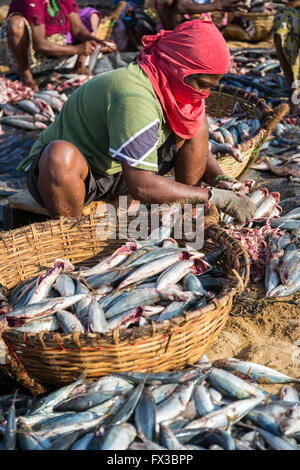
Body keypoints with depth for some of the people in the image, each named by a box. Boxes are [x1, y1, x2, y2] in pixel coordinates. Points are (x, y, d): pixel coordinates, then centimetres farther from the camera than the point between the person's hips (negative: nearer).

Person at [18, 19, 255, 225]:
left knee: (196, 121, -6)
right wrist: (215, 197, -31)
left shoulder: (170, 86, -5)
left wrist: (220, 180, -13)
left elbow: (198, 149, 7)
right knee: (61, 153, -43)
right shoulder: (134, 97, -32)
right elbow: (141, 187, -36)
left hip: (116, 173, 7)